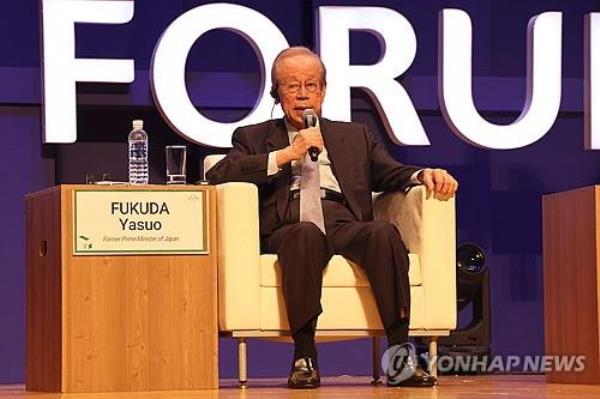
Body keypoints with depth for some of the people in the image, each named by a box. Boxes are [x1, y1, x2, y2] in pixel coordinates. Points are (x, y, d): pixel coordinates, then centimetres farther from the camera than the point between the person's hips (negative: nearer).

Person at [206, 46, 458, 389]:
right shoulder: (255, 138, 23)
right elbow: (217, 175, 5)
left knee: (384, 232, -32)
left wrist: (424, 175, -4)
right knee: (306, 233, -38)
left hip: (345, 226, 2)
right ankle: (304, 354, -36)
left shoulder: (354, 136, 30)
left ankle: (399, 353, -33)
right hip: (287, 230, -2)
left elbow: (392, 174, 19)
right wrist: (287, 154, -1)